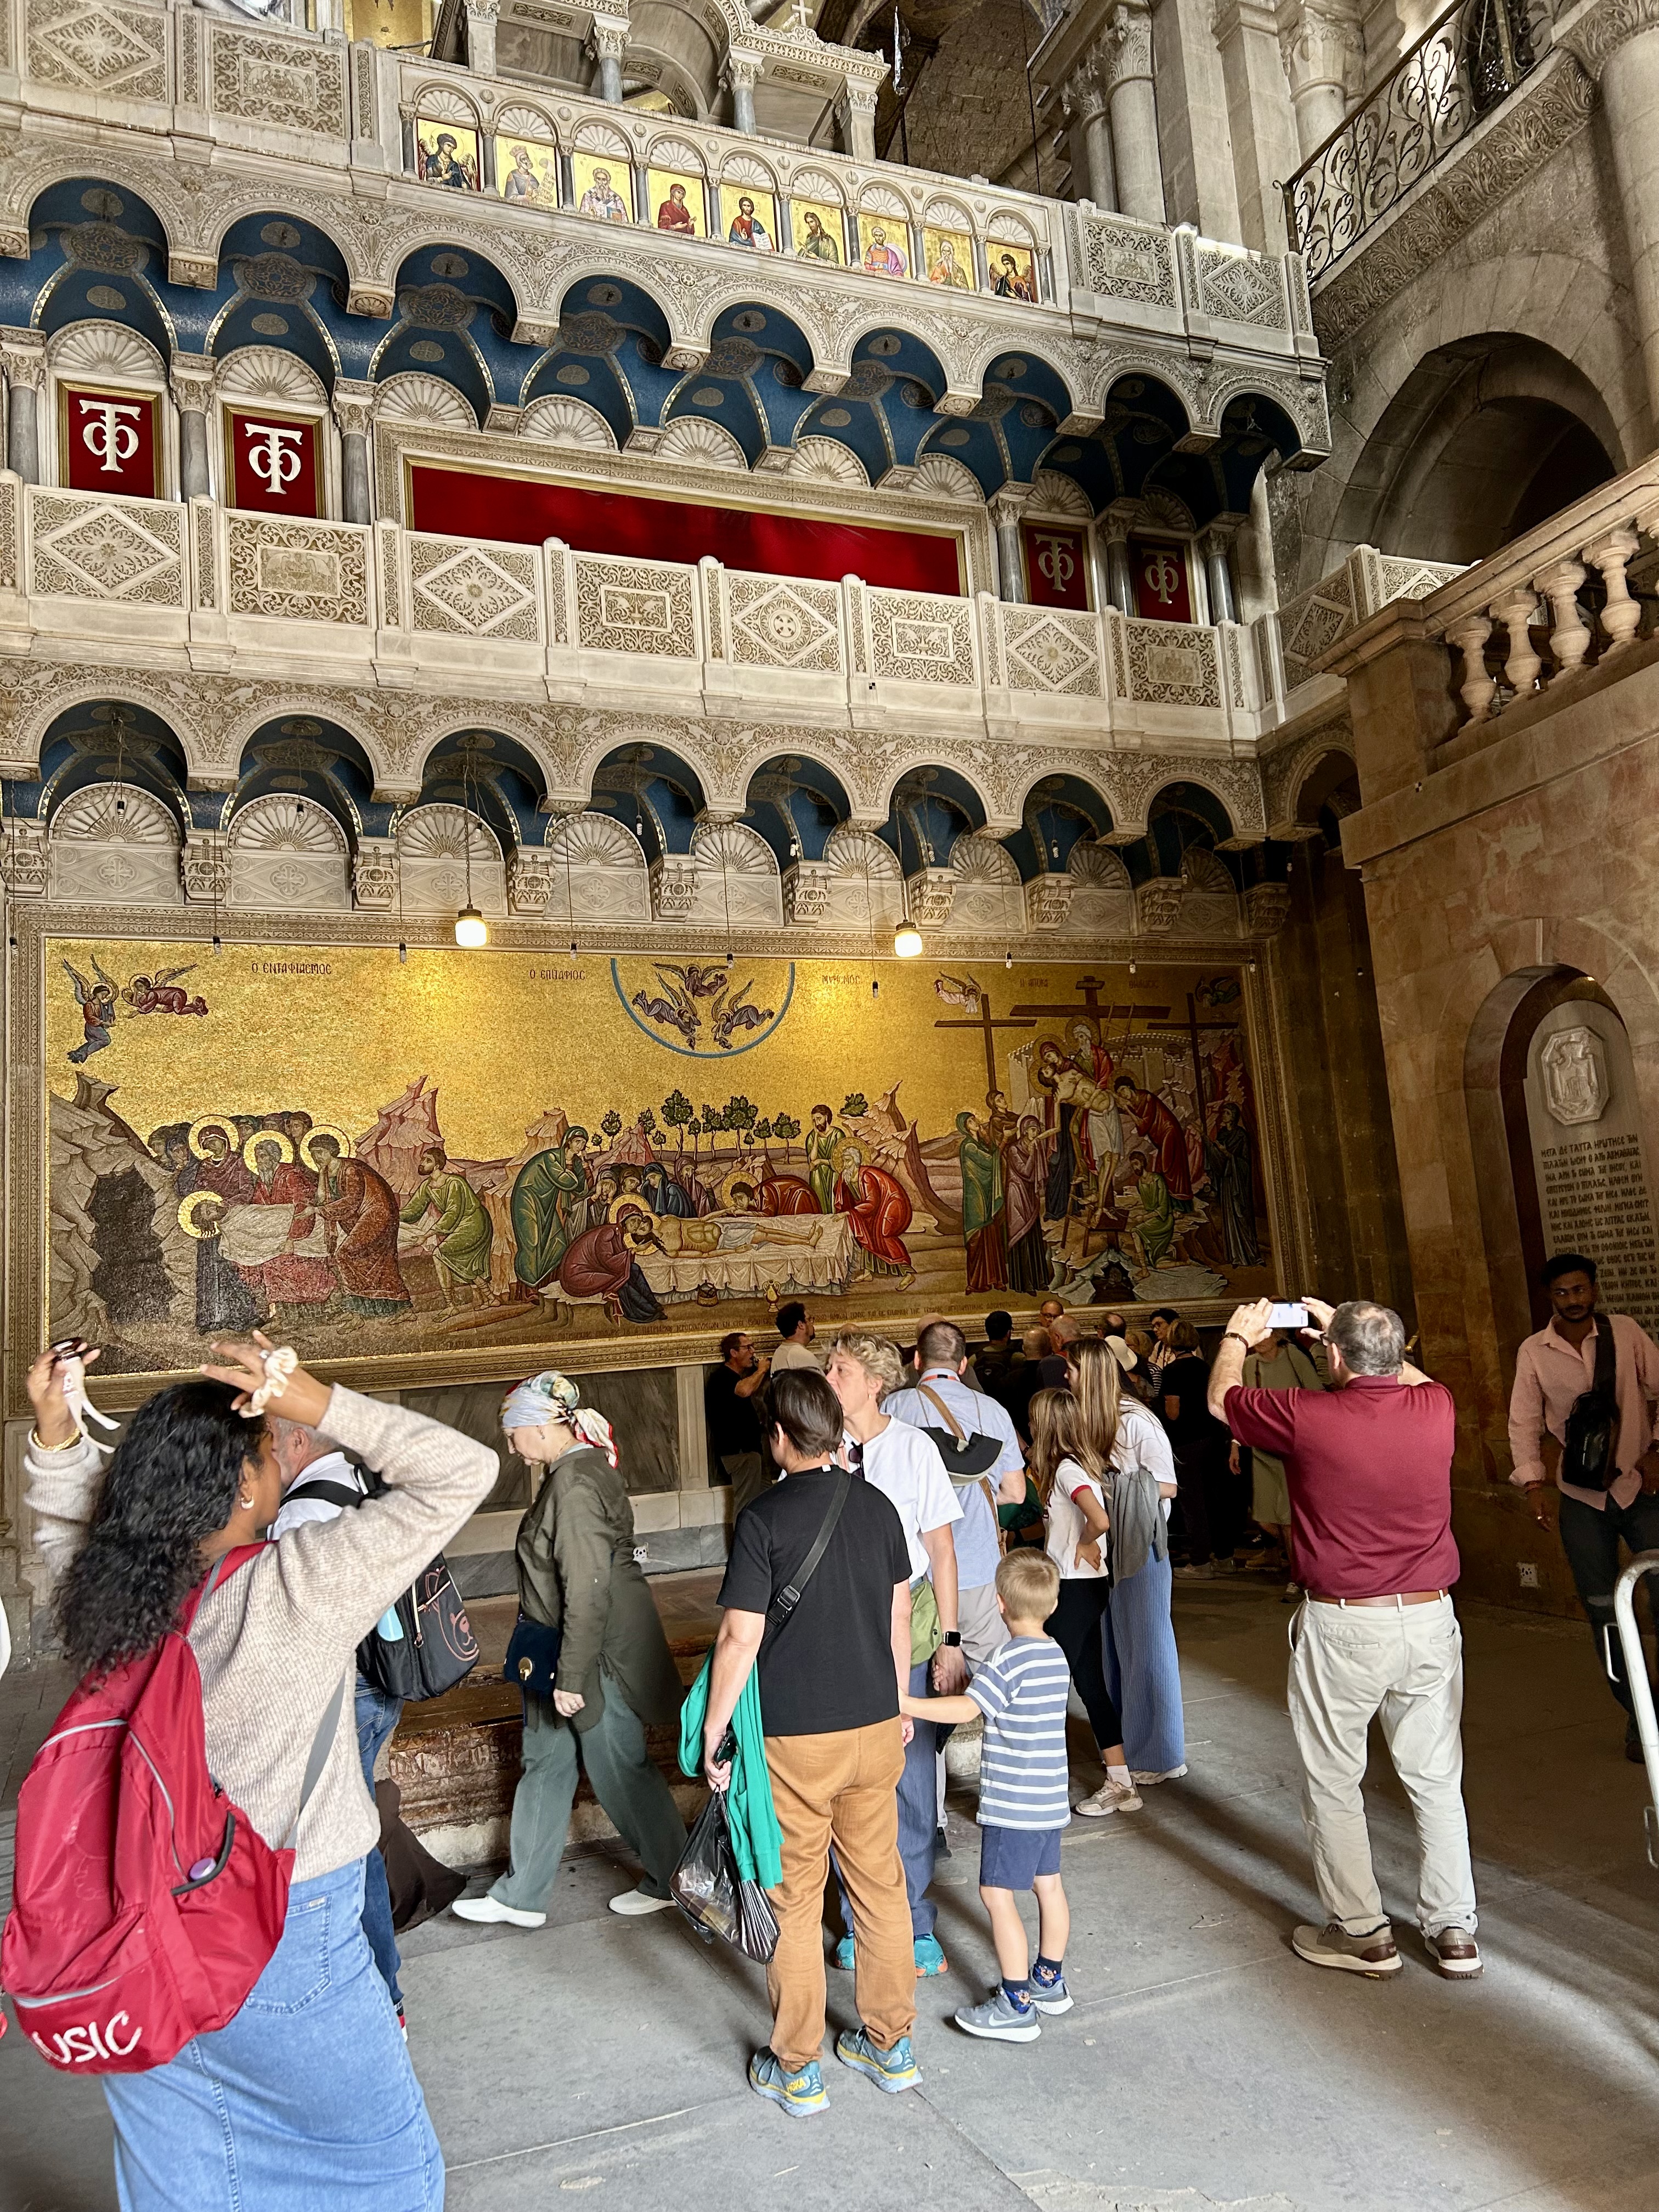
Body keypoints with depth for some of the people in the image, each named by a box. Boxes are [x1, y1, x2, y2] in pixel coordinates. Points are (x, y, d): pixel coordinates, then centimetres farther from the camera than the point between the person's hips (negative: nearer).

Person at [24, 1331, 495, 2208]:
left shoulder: (109, 1594, -9)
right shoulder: (302, 1585, -24)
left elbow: (64, 1527, 15)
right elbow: (461, 1471, -24)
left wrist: (54, 1436, 1)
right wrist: (321, 1404, -25)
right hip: (284, 1939, -5)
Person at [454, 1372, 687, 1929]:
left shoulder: (575, 1485, -26)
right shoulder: (581, 1468, 6)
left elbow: (587, 1592, -27)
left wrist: (571, 1676, -21)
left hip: (599, 1655, -10)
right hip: (566, 1655, 10)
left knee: (621, 1770, 7)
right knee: (545, 1764, 17)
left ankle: (670, 1882, 27)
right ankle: (521, 1895, 31)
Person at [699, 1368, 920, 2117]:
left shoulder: (764, 1519, -17)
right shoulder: (877, 1506, -1)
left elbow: (740, 1639, -17)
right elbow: (899, 1618, 8)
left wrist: (713, 1731, -6)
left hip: (795, 1739, -4)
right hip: (876, 1727, 5)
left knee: (794, 1901, 10)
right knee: (880, 1885, 17)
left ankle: (797, 2069, 23)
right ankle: (889, 2046, 31)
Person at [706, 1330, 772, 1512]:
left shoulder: (739, 1375, 17)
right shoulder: (721, 1377, -15)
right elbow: (744, 1390, -34)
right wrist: (761, 1370, -17)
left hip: (749, 1447, 10)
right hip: (738, 1450, -10)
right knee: (747, 1504, -11)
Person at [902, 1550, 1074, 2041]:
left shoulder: (1012, 1658, -21)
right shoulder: (1057, 1656, 5)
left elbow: (967, 1708, -28)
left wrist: (907, 1704, -26)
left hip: (1013, 1802, -9)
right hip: (1050, 1797, 9)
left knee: (997, 1893, 0)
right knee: (1048, 1883, 19)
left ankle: (1016, 2006, 6)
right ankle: (1049, 1980, 34)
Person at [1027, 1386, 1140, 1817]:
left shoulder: (1067, 1469, -18)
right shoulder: (1082, 1464, 10)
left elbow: (1100, 1520, -31)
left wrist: (1084, 1545, -13)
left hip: (1075, 1587, -9)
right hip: (1089, 1586, 9)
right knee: (1091, 1683, 13)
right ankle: (1121, 1784, 18)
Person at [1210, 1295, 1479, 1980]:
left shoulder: (1307, 1416, -17)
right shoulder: (1436, 1407, -6)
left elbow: (1220, 1401, 3)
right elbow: (1411, 1375, 21)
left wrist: (1237, 1338, 20)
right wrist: (1345, 1327, 26)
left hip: (1342, 1625, -4)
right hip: (1430, 1617, 5)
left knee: (1333, 1782, 12)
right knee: (1437, 1779, 17)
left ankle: (1361, 1931, 21)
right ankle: (1453, 1930, 26)